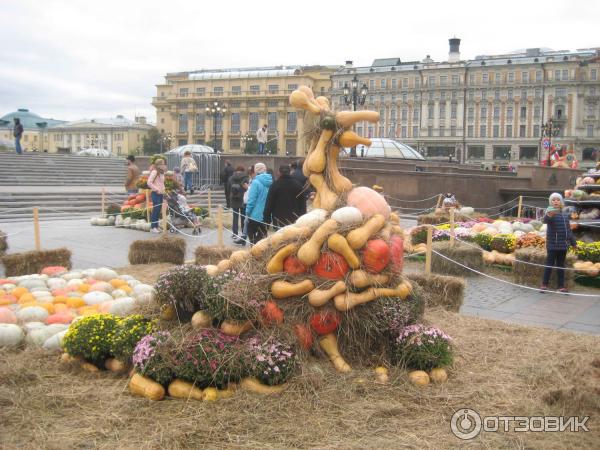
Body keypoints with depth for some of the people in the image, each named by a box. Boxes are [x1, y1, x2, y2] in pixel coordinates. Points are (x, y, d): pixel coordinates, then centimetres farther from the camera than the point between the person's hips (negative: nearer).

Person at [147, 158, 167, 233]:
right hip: (155, 194, -8)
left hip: (161, 194, 8)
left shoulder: (162, 173, 16)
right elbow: (149, 183, -18)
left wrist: (163, 190, 10)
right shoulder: (154, 171, -11)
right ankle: (152, 227, -2)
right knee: (155, 210, -8)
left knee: (159, 210, 9)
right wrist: (157, 189, -18)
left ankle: (156, 227, 15)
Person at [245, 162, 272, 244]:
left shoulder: (256, 182, -16)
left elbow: (252, 199, -17)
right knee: (263, 235, 14)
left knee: (252, 234, 7)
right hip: (267, 215, 6)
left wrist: (248, 212, -7)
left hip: (256, 215, -6)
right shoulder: (270, 182, 1)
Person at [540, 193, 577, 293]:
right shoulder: (550, 212, -8)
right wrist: (549, 215, -57)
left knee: (561, 265, 11)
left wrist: (573, 242, 21)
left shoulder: (565, 215, 11)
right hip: (552, 244, -5)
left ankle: (561, 286, 15)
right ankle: (544, 284, 4)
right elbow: (545, 220, -33)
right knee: (550, 264, -3)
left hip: (563, 244, 5)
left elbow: (568, 229, 20)